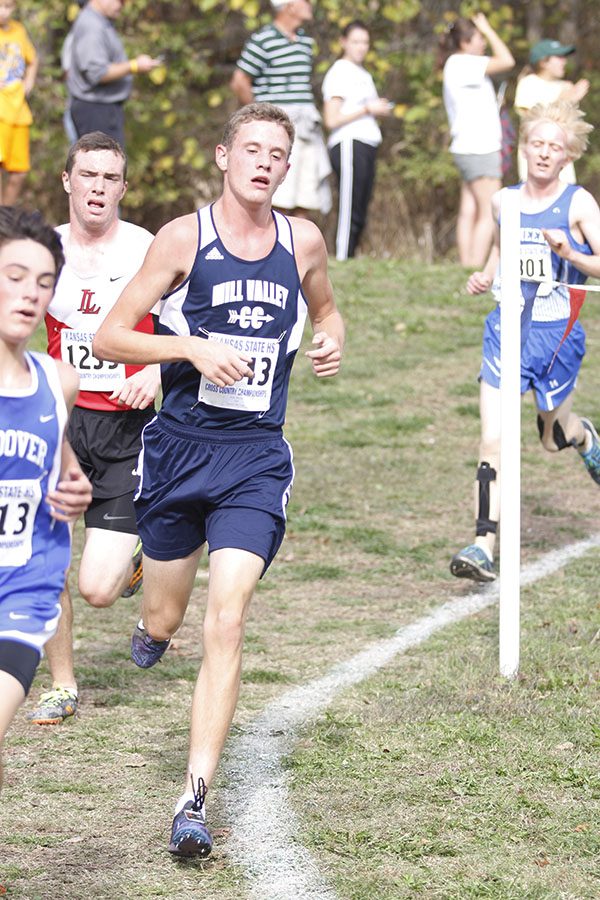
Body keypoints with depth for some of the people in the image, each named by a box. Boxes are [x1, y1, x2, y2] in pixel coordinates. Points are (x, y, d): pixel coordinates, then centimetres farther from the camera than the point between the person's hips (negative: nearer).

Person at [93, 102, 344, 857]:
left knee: (225, 623, -13)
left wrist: (331, 341, 3)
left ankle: (196, 799, -14)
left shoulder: (303, 243, 4)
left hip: (256, 458, 1)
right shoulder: (184, 238, -5)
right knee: (164, 620, 12)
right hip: (179, 446, 0)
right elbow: (110, 337, -5)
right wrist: (194, 348, -19)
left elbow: (323, 309, 26)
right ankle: (152, 626, 53)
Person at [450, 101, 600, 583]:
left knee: (555, 438, 16)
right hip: (506, 330, 2)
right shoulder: (504, 201, 6)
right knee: (492, 443, -9)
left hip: (556, 335, -2)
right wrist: (485, 277, 6)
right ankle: (483, 547, -10)